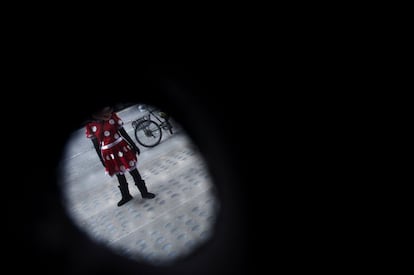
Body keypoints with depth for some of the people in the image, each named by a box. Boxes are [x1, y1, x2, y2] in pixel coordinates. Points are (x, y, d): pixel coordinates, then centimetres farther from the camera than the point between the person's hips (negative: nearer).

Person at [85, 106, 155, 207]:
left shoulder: (112, 116, -12)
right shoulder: (90, 125, -13)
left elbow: (123, 132, -2)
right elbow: (96, 145, -3)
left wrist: (134, 145, 3)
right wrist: (102, 160, 3)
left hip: (122, 148, 0)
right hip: (109, 154, 0)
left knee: (134, 171, 10)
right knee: (119, 176, 18)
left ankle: (144, 192, 26)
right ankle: (126, 196, 39)